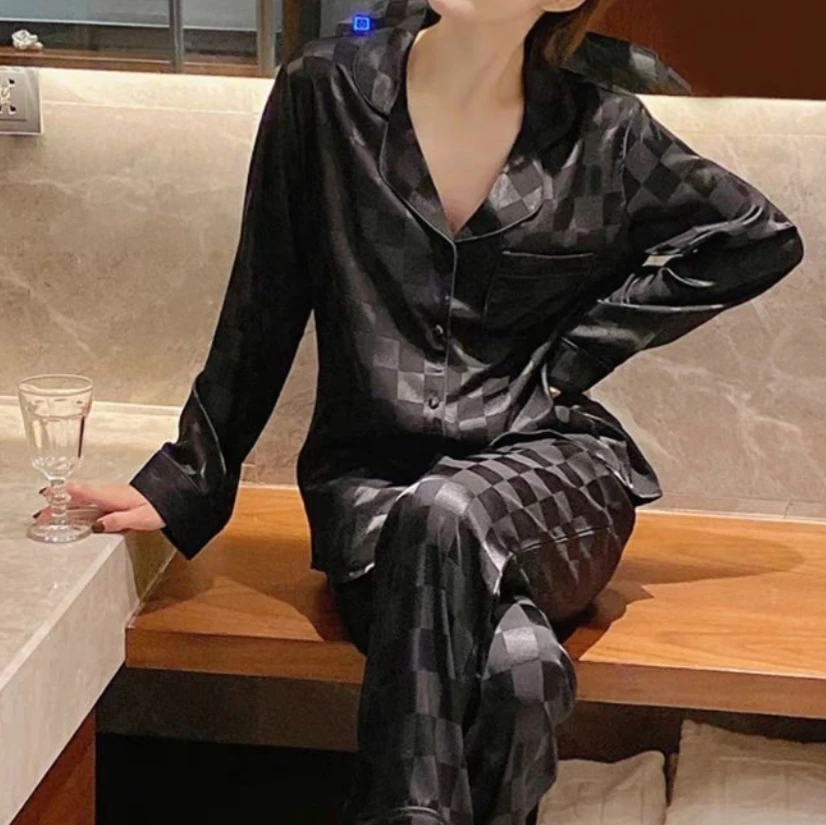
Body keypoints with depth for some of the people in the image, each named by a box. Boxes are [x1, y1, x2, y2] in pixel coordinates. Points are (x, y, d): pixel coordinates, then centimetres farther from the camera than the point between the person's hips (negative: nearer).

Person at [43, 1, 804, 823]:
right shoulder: (326, 92, -1)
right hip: (373, 470, 0)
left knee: (443, 518, -36)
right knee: (512, 660, -33)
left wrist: (574, 352, 2)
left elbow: (764, 237, 11)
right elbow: (263, 310, 4)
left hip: (545, 465, 1)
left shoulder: (602, 135, 0)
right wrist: (184, 484, 2)